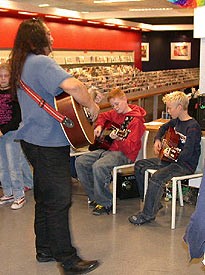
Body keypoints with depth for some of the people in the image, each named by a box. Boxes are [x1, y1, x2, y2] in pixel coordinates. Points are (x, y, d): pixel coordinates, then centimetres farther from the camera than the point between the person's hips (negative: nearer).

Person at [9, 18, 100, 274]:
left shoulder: (22, 64, 14)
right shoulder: (41, 63, -18)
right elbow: (72, 85, -34)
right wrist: (91, 105, -17)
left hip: (34, 140, 10)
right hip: (48, 142, -10)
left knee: (44, 197, 18)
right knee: (59, 200, -4)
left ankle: (45, 250, 30)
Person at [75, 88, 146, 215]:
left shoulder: (136, 120, -13)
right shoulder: (116, 114, 11)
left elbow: (130, 147, -21)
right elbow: (103, 116, 33)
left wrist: (118, 139, -38)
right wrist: (99, 126, 13)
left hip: (124, 154, -9)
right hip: (108, 148, 9)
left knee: (98, 166, -34)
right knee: (80, 162, -6)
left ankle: (105, 204, -16)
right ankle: (95, 197, 4)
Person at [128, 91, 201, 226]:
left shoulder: (193, 127, -20)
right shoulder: (176, 121, 7)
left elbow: (187, 153, -27)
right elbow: (164, 127, 28)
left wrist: (171, 155, -35)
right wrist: (158, 140, 13)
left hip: (186, 164, -10)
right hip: (172, 159, 10)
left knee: (157, 177, -32)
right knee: (140, 166, 8)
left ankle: (148, 214, -19)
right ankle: (154, 202, 9)